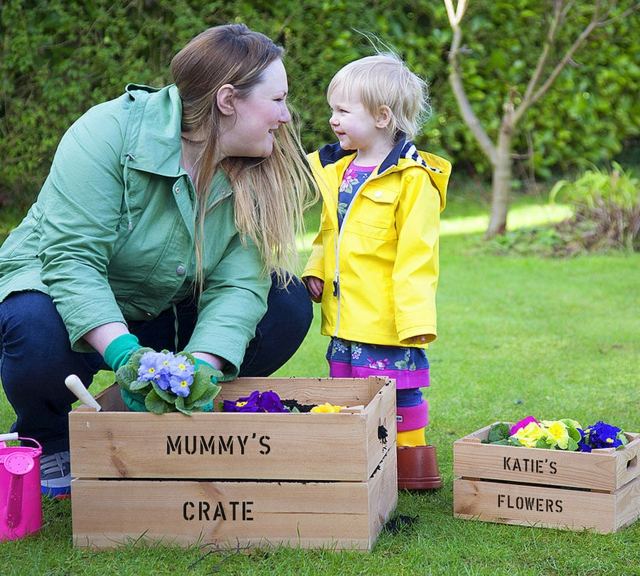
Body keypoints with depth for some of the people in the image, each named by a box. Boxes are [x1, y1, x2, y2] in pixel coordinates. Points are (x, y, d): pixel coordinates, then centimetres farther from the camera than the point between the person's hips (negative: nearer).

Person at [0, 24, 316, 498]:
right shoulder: (110, 133, -25)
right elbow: (72, 259, -31)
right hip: (62, 297, -4)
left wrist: (199, 368, -38)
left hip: (163, 314, 5)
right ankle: (47, 441, -5)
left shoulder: (257, 176, -10)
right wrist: (126, 355, -44)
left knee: (289, 305, -14)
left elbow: (237, 286, -20)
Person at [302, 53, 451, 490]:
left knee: (399, 391, 1)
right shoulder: (335, 170, 12)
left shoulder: (412, 180, -12)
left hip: (387, 323, -8)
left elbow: (416, 256, -16)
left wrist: (415, 319, -20)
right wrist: (315, 272, 6)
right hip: (343, 321, 8)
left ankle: (412, 459, 14)